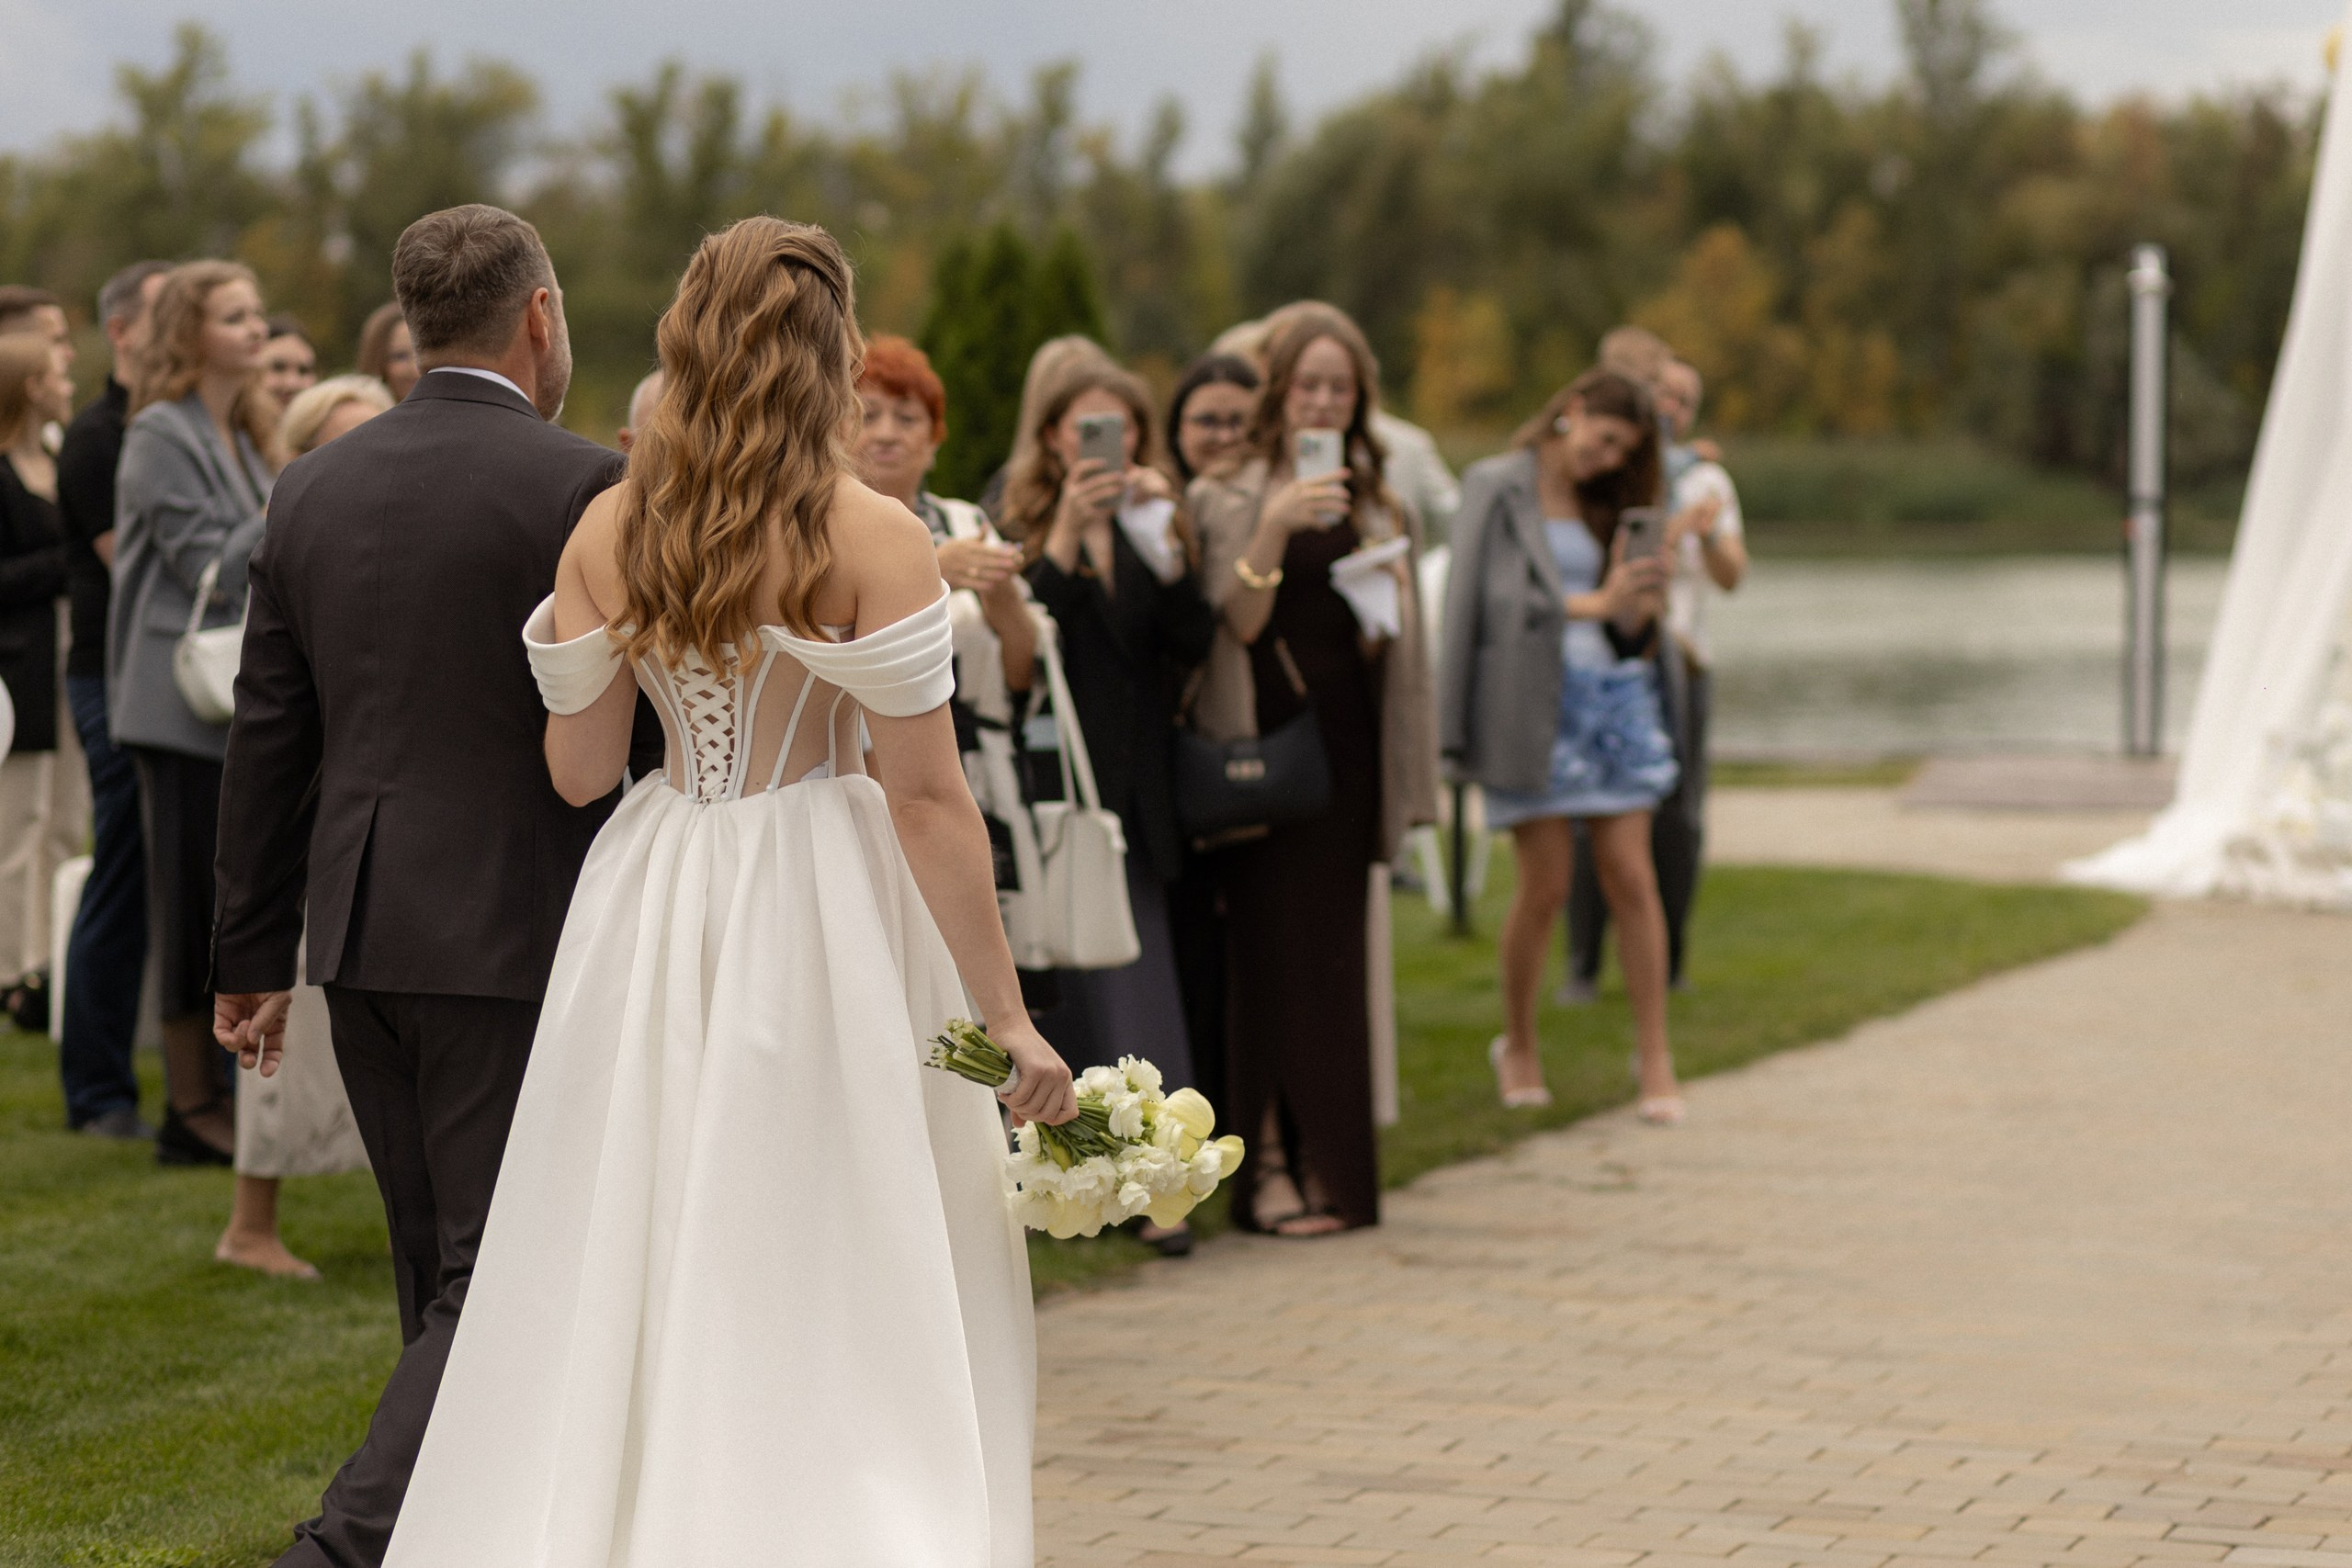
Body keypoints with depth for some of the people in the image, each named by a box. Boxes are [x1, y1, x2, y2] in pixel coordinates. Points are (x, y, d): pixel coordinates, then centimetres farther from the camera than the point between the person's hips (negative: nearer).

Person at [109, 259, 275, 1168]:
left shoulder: (240, 436, 18)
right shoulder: (162, 436, -10)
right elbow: (208, 570, -16)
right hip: (182, 703, -9)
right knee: (193, 898, -5)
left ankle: (213, 1096, 15)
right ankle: (192, 1110, 0)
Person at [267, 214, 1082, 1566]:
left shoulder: (608, 529, 1)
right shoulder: (878, 539, -10)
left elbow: (578, 770, 5)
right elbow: (928, 797, -12)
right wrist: (1007, 1014, -8)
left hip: (655, 918, 4)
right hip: (822, 910, -4)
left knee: (631, 1287, 12)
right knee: (848, 1296, 5)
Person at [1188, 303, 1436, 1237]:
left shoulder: (1378, 511, 14)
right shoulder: (1224, 498, 3)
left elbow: (1404, 646, 17)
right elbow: (1236, 622, -9)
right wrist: (1274, 528, -21)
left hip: (1348, 752, 4)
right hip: (1265, 747, -4)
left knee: (1334, 957, 5)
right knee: (1271, 950, -8)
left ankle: (1330, 1167, 10)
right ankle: (1269, 1168, -3)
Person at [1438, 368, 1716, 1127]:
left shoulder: (1602, 503, 18)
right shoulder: (1499, 487, 0)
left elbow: (1629, 627, 15)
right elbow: (1497, 596, -11)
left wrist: (1636, 597, -7)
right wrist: (1592, 604, -17)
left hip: (1611, 694, 5)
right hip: (1533, 697, -5)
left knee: (1631, 877, -2)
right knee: (1545, 885, -2)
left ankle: (1653, 1054, 1)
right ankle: (1518, 1047, 16)